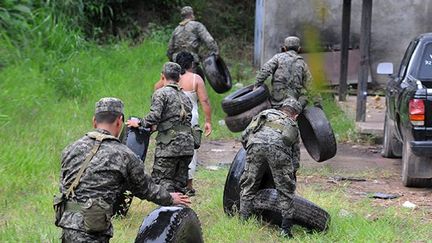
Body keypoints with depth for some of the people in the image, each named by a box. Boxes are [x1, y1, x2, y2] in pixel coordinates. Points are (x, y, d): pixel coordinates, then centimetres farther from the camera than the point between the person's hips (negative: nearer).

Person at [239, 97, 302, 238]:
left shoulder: (265, 114, 37)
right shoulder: (293, 126, 36)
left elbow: (244, 136, 31)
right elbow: (295, 155, 36)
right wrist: (292, 172, 46)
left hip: (256, 143, 1)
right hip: (279, 147, 0)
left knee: (248, 186, 14)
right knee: (285, 190, 12)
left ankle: (244, 222, 13)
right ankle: (286, 229, 9)